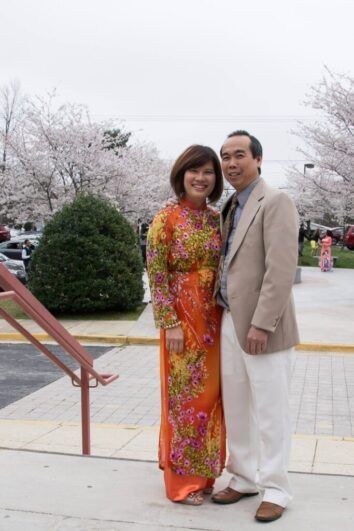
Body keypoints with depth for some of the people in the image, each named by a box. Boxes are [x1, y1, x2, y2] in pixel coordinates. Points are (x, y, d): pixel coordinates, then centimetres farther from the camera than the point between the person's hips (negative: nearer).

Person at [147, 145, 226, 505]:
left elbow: (224, 270, 12)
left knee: (210, 395, 13)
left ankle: (203, 473, 28)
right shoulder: (166, 219, -9)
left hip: (214, 320, 6)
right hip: (182, 318, -6)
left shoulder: (216, 219, 8)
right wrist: (171, 323, -16)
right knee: (185, 397, 1)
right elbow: (156, 275, -12)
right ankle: (181, 480, 16)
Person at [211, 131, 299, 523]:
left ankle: (274, 489, 20)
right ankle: (245, 478, 31)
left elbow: (281, 269, -18)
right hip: (229, 323, 8)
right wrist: (225, 318, 11)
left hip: (261, 328, -8)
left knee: (270, 412, 4)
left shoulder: (275, 202, -11)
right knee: (235, 408, 15)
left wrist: (261, 324, -20)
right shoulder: (230, 207, 15)